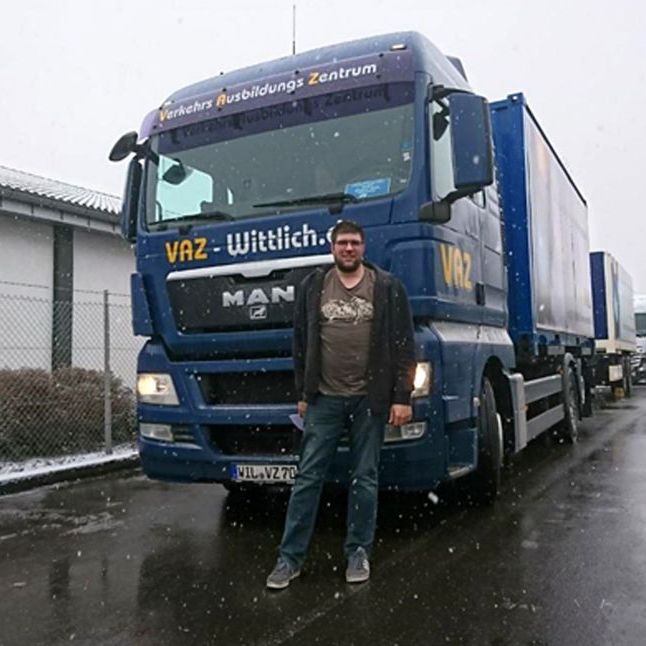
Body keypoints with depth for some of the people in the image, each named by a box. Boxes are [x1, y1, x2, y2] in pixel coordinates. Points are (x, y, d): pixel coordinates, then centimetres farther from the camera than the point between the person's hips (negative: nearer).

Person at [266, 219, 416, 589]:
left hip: (370, 399, -1)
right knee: (308, 478, 3)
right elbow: (301, 344, 11)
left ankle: (359, 552, 23)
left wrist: (402, 397, -6)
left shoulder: (387, 288, 1)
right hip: (325, 399, 1)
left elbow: (404, 346, -1)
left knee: (365, 479, 8)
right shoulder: (313, 287, 7)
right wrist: (303, 394, 9)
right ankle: (291, 557, 12)